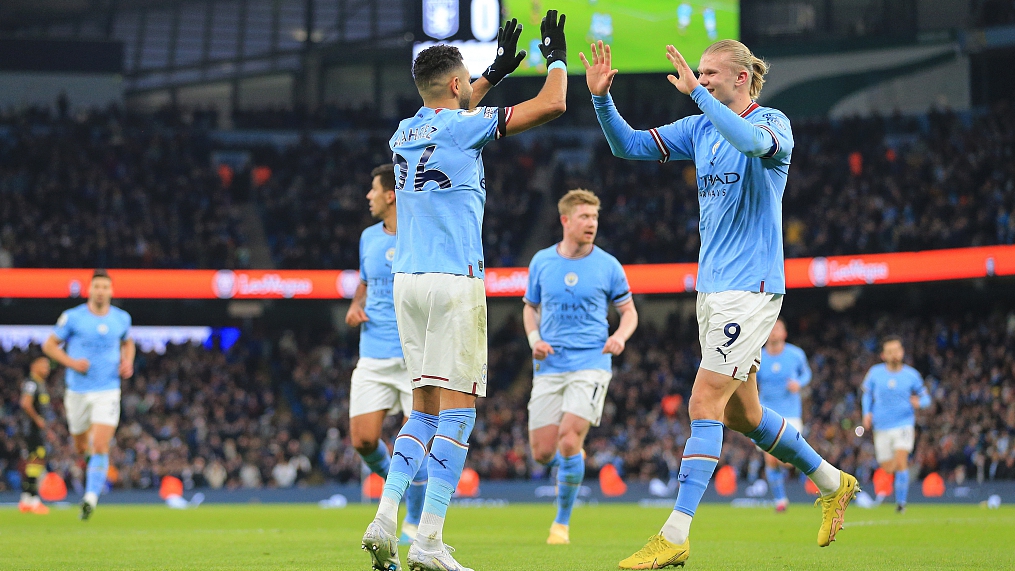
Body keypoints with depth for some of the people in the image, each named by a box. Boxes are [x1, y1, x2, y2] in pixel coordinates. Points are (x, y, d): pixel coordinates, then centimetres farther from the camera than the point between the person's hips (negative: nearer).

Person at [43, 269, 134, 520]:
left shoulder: (122, 318, 2)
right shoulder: (73, 317, -7)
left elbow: (127, 342, 22)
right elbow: (49, 345, 1)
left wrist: (127, 363, 2)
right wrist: (72, 362, -15)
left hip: (108, 392, 0)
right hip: (78, 392, 0)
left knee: (100, 447, -15)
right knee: (81, 447, 13)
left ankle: (91, 497, -14)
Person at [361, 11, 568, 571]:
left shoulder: (404, 133, 13)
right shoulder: (462, 127, -7)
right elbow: (551, 104, -5)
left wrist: (495, 73, 43)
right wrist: (557, 57, 13)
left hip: (406, 279, 7)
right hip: (453, 280, -7)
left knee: (424, 411, 13)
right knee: (457, 412, -5)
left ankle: (384, 523, 0)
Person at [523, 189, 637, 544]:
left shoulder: (608, 265, 0)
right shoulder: (541, 262, 6)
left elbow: (629, 311, 9)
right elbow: (530, 306, 18)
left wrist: (620, 336, -12)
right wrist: (534, 338, -1)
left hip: (591, 364, -2)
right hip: (549, 366, 3)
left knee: (569, 441, -17)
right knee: (542, 452, -2)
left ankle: (562, 522, -1)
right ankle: (573, 455, 36)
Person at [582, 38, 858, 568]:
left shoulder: (773, 123, -9)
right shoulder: (699, 128, 12)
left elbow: (752, 141, -33)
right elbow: (628, 145, 8)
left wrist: (696, 92, -33)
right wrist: (600, 97, -8)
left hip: (751, 288, -8)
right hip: (712, 288, 8)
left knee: (704, 406, -13)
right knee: (740, 413, 15)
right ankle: (833, 484, 33)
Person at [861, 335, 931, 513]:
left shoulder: (911, 375, -3)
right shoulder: (875, 373, 0)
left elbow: (925, 397, 6)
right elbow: (867, 394, 14)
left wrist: (919, 402, -17)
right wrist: (867, 413, -1)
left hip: (904, 423, -2)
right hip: (882, 427, 2)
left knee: (901, 461, -21)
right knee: (888, 469, 6)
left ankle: (901, 501, -14)